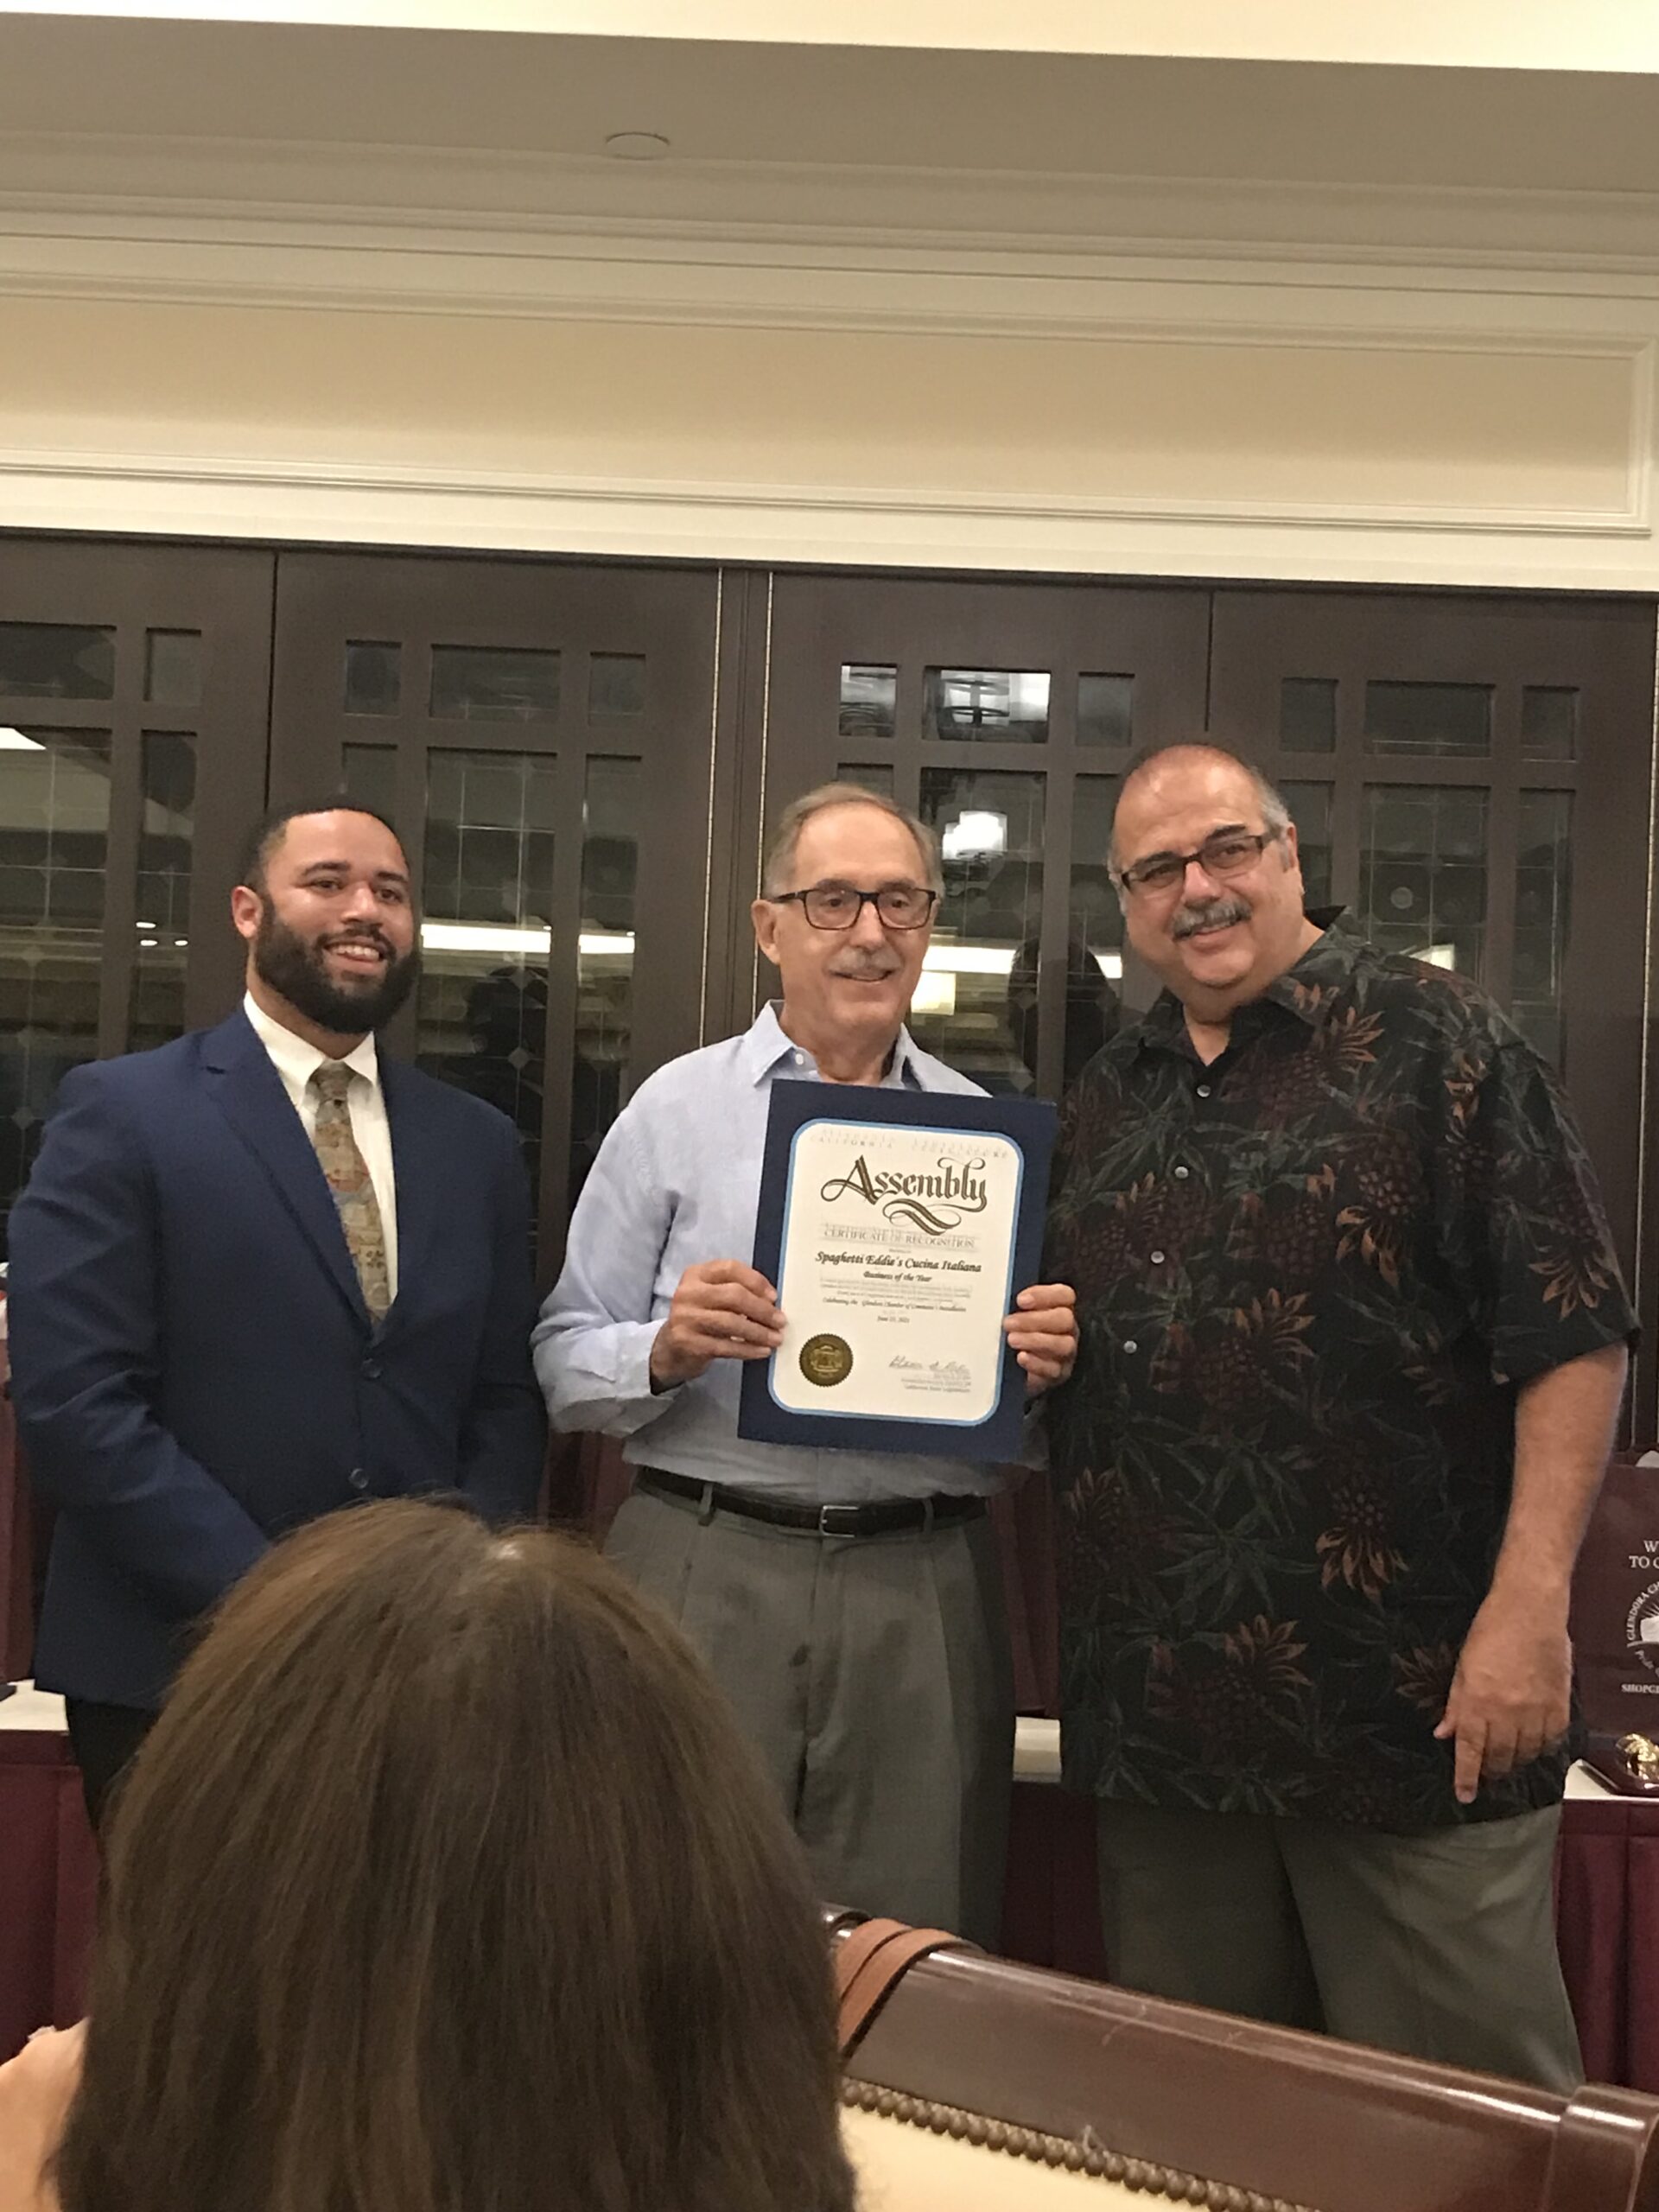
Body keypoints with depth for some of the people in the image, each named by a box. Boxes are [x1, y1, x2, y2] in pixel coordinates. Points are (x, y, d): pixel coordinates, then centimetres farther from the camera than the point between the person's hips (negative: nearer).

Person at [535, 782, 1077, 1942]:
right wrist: (663, 1351, -17)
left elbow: (1030, 1402, 15)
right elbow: (566, 1364, 2)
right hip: (707, 1572, -1)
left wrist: (1046, 1364, -6)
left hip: (926, 1592, 2)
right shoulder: (680, 1107, 5)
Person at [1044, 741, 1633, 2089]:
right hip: (1165, 1708, 6)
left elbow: (1569, 1334, -10)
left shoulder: (1434, 1043, -4)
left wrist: (1530, 1601, -17)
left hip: (1409, 1703, -5)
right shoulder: (1107, 1101, 14)